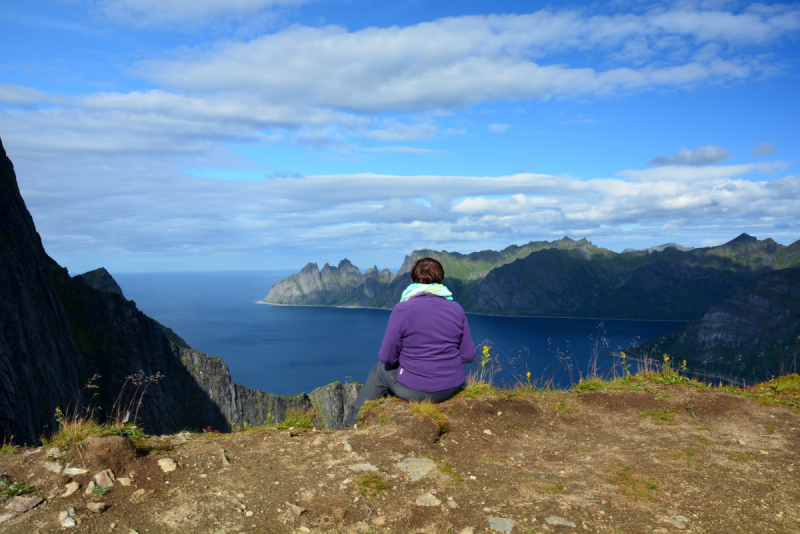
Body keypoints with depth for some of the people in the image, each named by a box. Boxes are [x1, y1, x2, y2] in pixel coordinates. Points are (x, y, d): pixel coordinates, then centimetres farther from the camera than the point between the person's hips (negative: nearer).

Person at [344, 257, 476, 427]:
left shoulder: (402, 309, -14)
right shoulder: (457, 309, -2)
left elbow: (387, 357, -11)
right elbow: (468, 355, -1)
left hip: (414, 390, -4)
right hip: (453, 388, 4)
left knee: (380, 369, 25)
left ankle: (352, 426, 38)